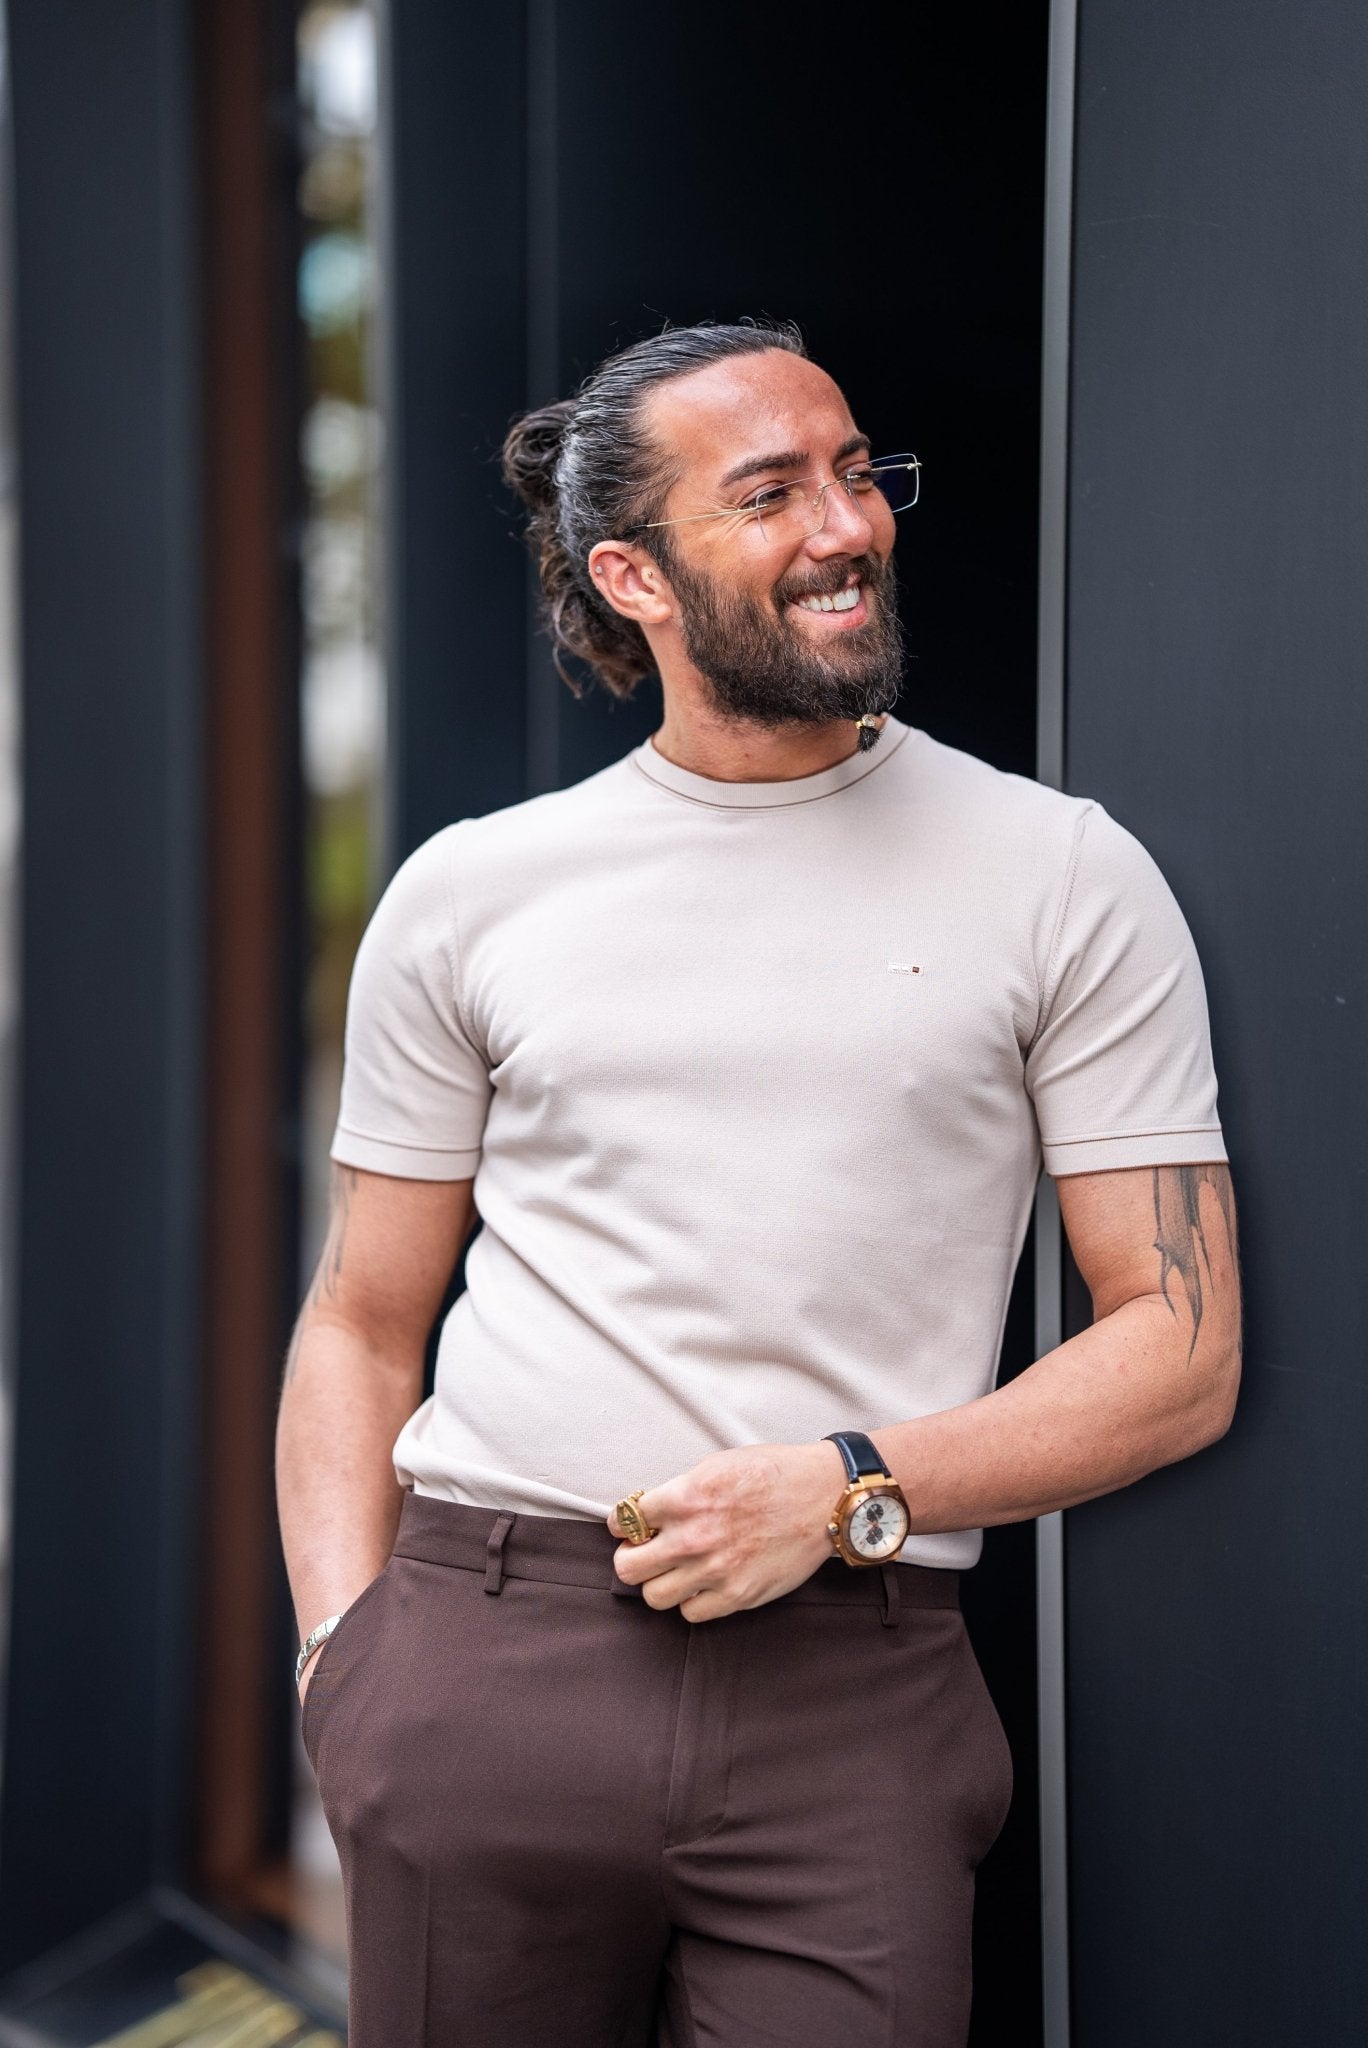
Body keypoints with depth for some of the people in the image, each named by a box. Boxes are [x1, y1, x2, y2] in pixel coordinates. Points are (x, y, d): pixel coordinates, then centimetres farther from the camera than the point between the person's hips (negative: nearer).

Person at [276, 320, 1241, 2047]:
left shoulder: (1060, 876, 3)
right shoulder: (468, 895, 8)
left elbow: (1183, 1349, 1)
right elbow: (363, 1325, 13)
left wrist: (850, 1487, -12)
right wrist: (343, 1643, -1)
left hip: (849, 1704, -1)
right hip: (481, 1663, 2)